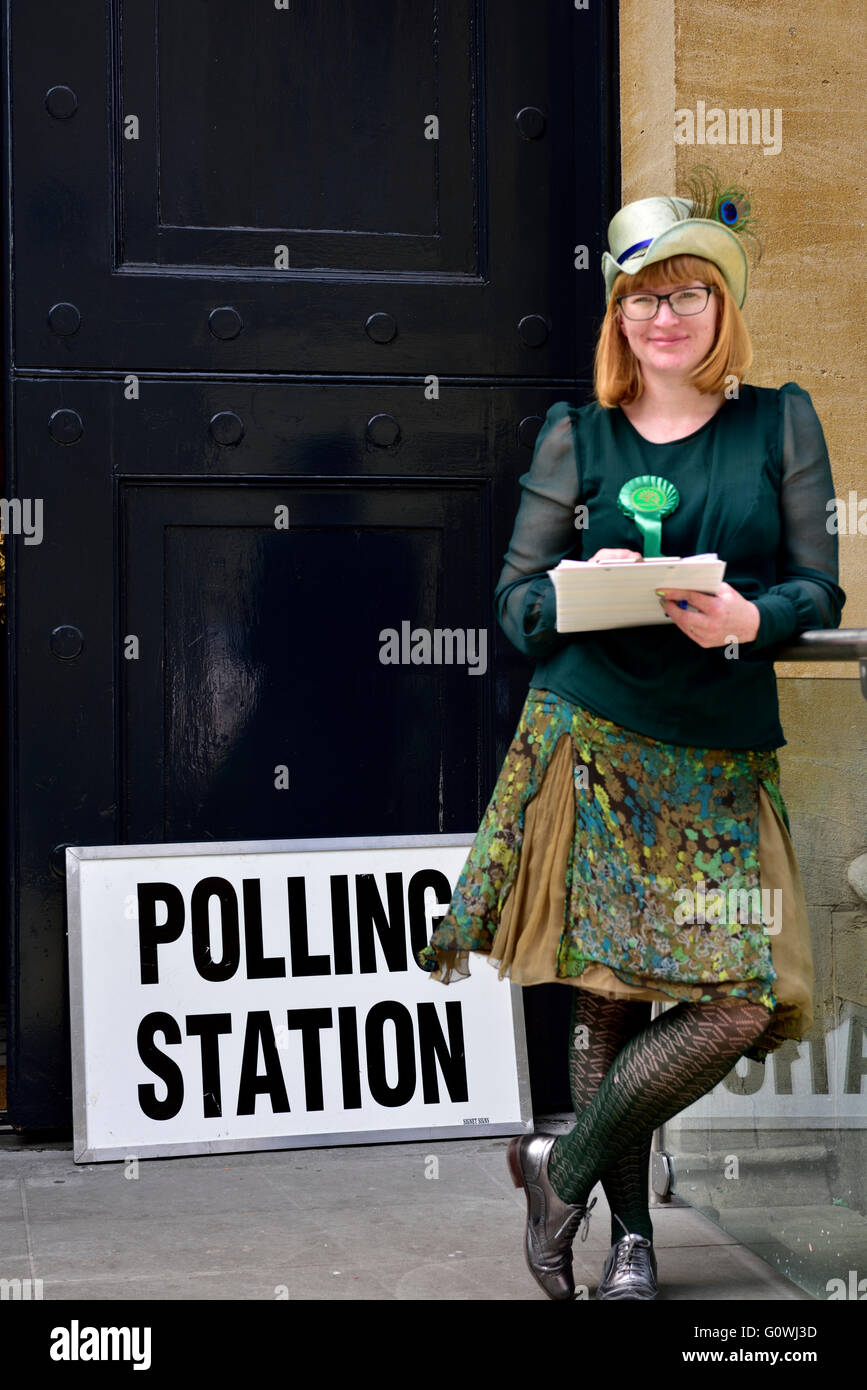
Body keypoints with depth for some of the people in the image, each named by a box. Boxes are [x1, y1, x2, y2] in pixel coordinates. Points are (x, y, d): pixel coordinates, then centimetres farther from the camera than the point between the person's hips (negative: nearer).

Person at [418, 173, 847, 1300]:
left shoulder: (782, 422, 9)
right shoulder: (575, 436, 9)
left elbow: (821, 588, 6)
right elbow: (518, 598, 9)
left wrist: (750, 618, -16)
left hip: (723, 757, 1)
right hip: (592, 741, -1)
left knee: (746, 998, -11)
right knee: (607, 991, 0)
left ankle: (565, 1166, 9)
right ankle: (631, 1233, 19)